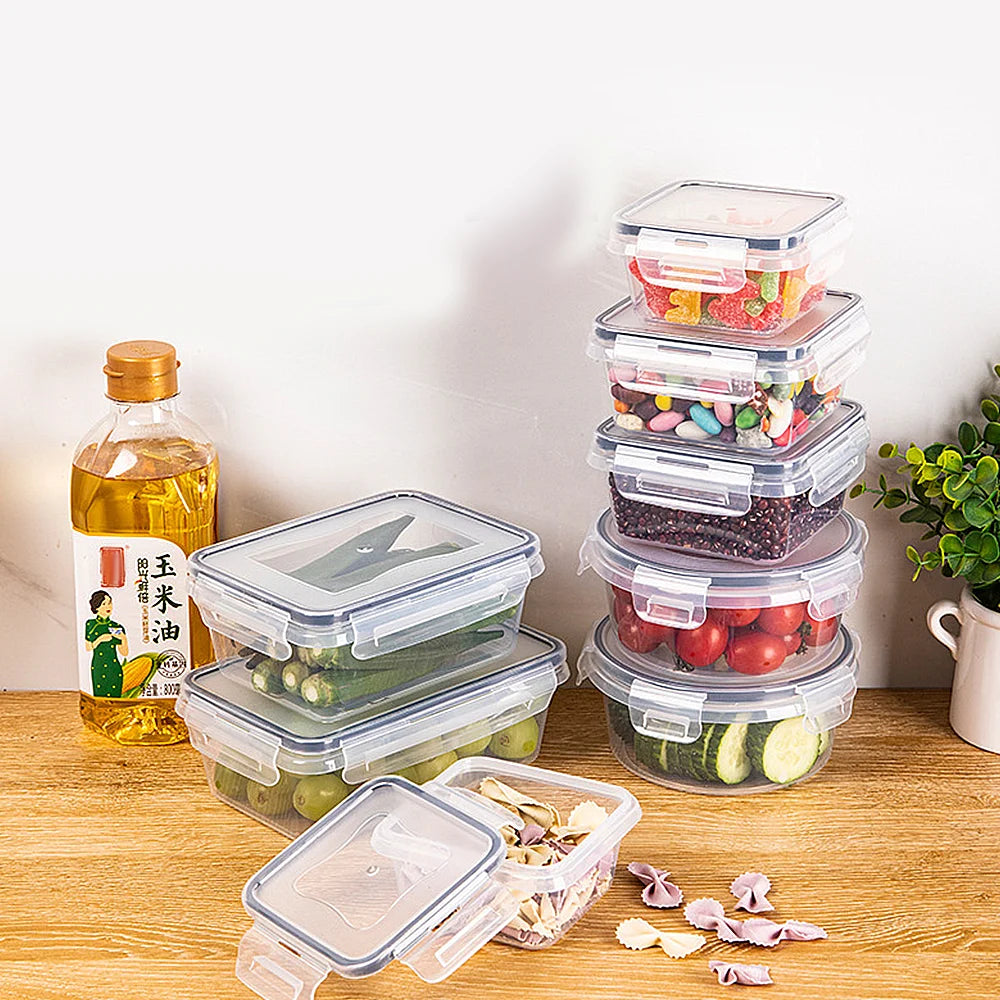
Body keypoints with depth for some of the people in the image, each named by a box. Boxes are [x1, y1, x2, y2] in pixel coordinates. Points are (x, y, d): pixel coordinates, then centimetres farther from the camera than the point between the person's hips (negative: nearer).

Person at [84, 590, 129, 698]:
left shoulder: (117, 627, 4)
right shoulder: (90, 624, 4)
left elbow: (125, 653, 7)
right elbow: (88, 648, 3)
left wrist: (124, 639, -10)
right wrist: (100, 639, -11)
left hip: (114, 669, 0)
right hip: (98, 668, 0)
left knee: (114, 698, -2)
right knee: (99, 697, -2)